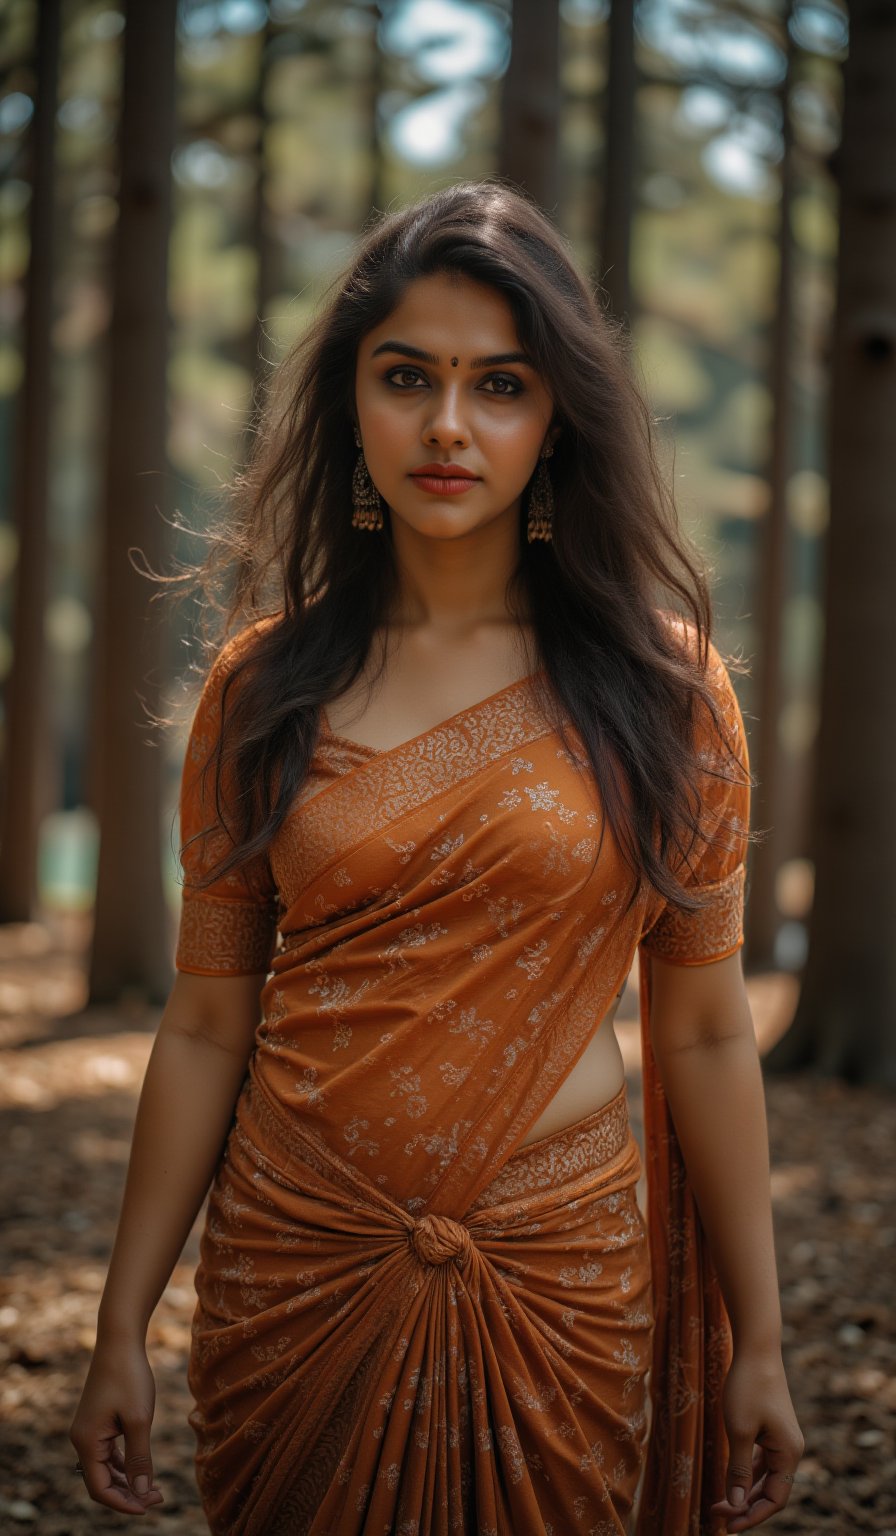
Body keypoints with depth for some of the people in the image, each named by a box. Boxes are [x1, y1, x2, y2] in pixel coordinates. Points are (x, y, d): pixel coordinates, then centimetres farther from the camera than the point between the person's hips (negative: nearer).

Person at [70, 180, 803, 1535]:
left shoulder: (659, 681, -3)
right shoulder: (265, 684, 0)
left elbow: (706, 1037, -1)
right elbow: (206, 1027, 2)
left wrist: (759, 1347, 0)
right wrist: (123, 1328, 1)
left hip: (559, 1286, -1)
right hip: (295, 1273, 1)